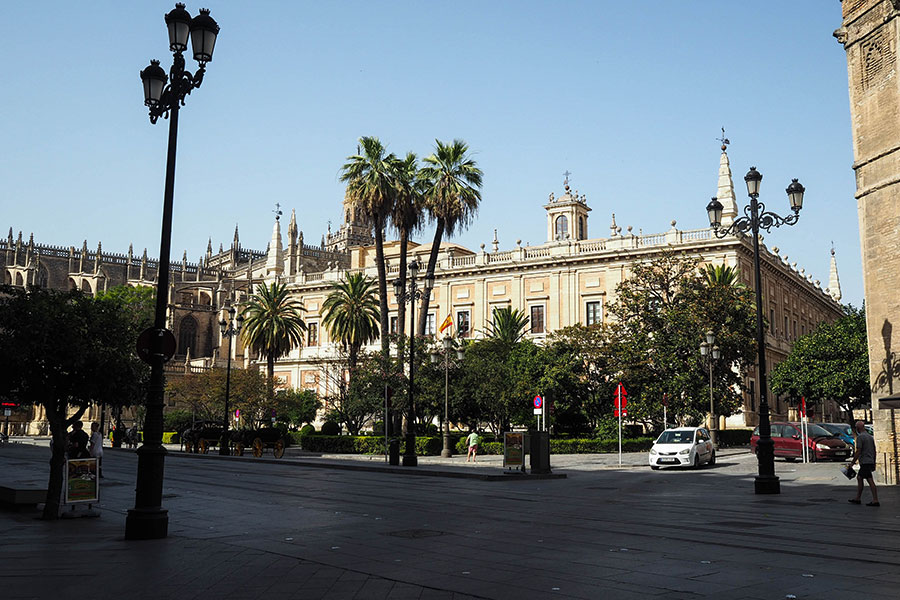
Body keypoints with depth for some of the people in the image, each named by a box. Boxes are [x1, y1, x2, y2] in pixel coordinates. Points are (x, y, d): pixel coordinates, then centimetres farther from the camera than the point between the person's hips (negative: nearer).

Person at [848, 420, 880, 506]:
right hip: (870, 462, 9)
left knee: (870, 481, -10)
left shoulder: (860, 437, -12)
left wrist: (852, 462, -9)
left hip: (864, 462, -9)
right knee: (859, 478, 17)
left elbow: (858, 452, -16)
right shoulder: (870, 436, 14)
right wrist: (873, 464, 22)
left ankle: (875, 501, -13)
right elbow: (874, 451, 17)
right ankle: (858, 498, 21)